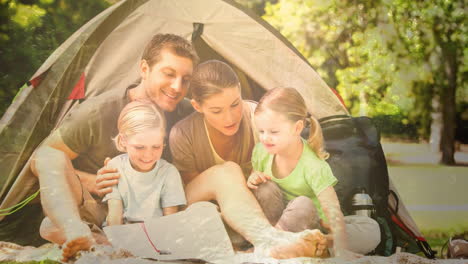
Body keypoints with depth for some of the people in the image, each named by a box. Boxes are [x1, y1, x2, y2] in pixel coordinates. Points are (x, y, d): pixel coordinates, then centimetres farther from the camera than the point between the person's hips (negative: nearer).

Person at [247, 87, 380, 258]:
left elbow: (333, 211, -36)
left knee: (304, 204, -35)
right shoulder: (261, 151, -13)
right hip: (276, 216, 4)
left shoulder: (313, 167, -29)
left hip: (307, 222, -3)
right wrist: (252, 182, -20)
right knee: (265, 187, -23)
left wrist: (340, 249, -48)